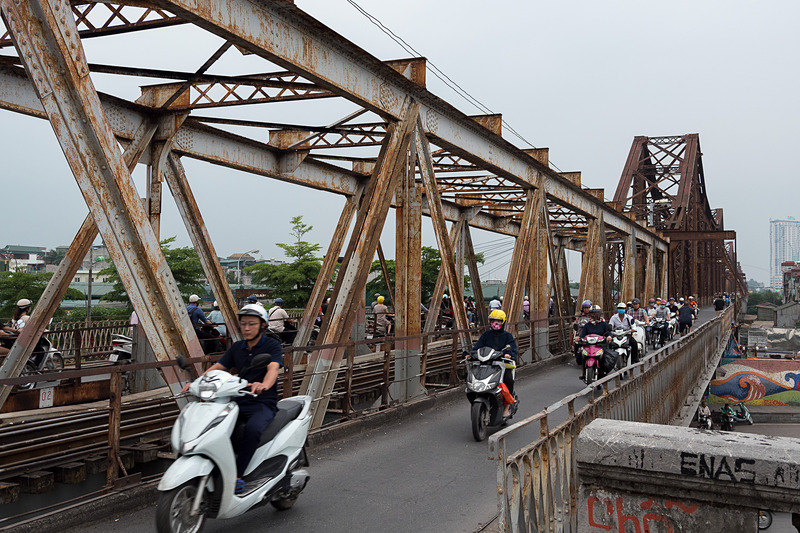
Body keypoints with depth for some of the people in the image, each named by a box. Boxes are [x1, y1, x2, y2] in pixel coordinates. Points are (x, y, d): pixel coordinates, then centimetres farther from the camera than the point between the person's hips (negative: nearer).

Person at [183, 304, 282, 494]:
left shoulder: (272, 345, -2)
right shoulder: (237, 348, 16)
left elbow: (273, 368, -22)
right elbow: (217, 368, 8)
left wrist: (264, 384, -44)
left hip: (263, 403, -5)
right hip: (239, 402, 5)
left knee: (252, 429, -35)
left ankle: (238, 475, -24)